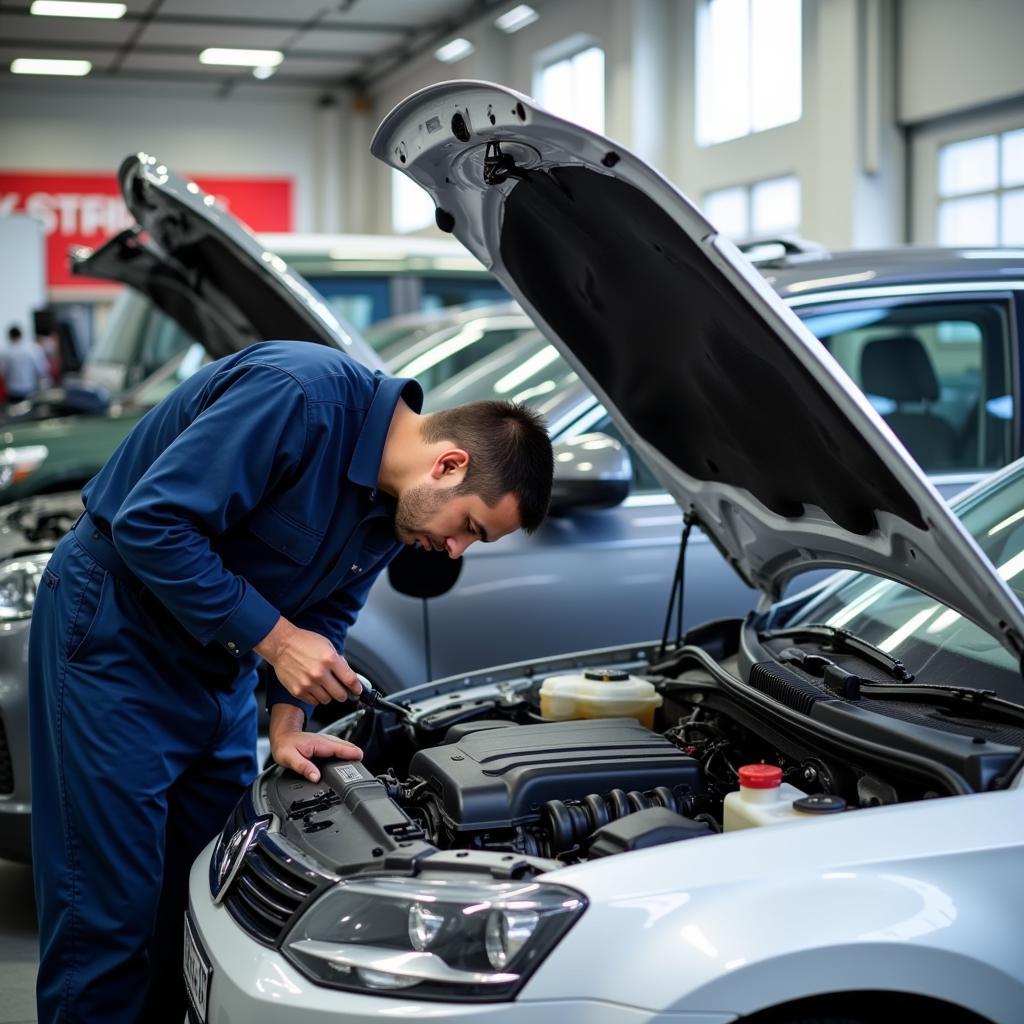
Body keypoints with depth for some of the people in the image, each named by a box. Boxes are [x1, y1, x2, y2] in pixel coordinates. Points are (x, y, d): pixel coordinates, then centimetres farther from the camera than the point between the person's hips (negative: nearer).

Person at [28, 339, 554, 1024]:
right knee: (112, 909, -6)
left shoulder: (397, 505, -2)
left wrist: (287, 723, -1)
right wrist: (275, 637, -26)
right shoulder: (299, 397, -29)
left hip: (218, 667, 8)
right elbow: (150, 524, -29)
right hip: (118, 637, -8)